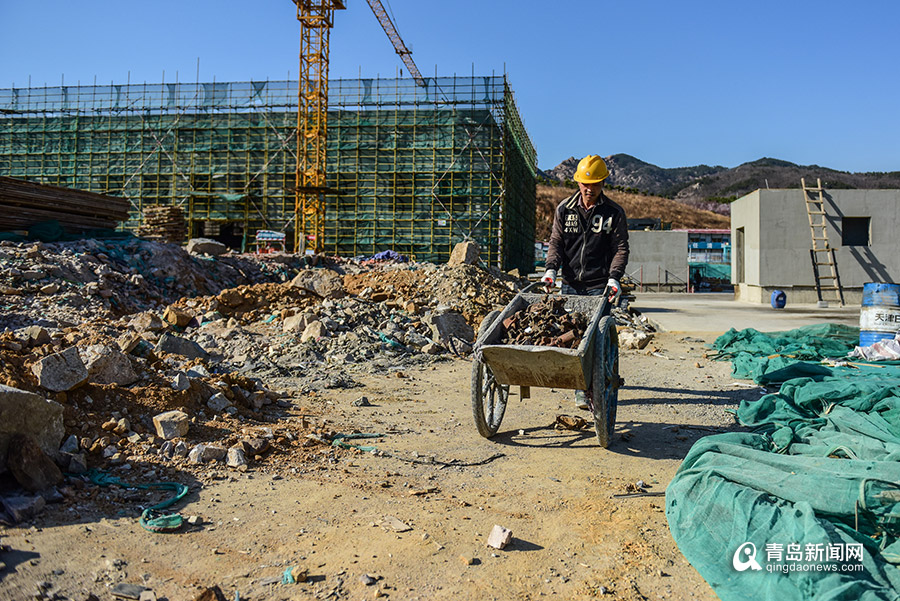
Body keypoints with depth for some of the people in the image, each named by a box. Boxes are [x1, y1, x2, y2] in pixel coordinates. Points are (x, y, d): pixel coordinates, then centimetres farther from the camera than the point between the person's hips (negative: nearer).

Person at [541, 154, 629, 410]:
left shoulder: (614, 213, 2)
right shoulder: (564, 209, 8)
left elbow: (620, 248, 1)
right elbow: (556, 242, 9)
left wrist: (614, 277, -13)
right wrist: (551, 268, -8)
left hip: (599, 285, -2)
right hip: (570, 283, 3)